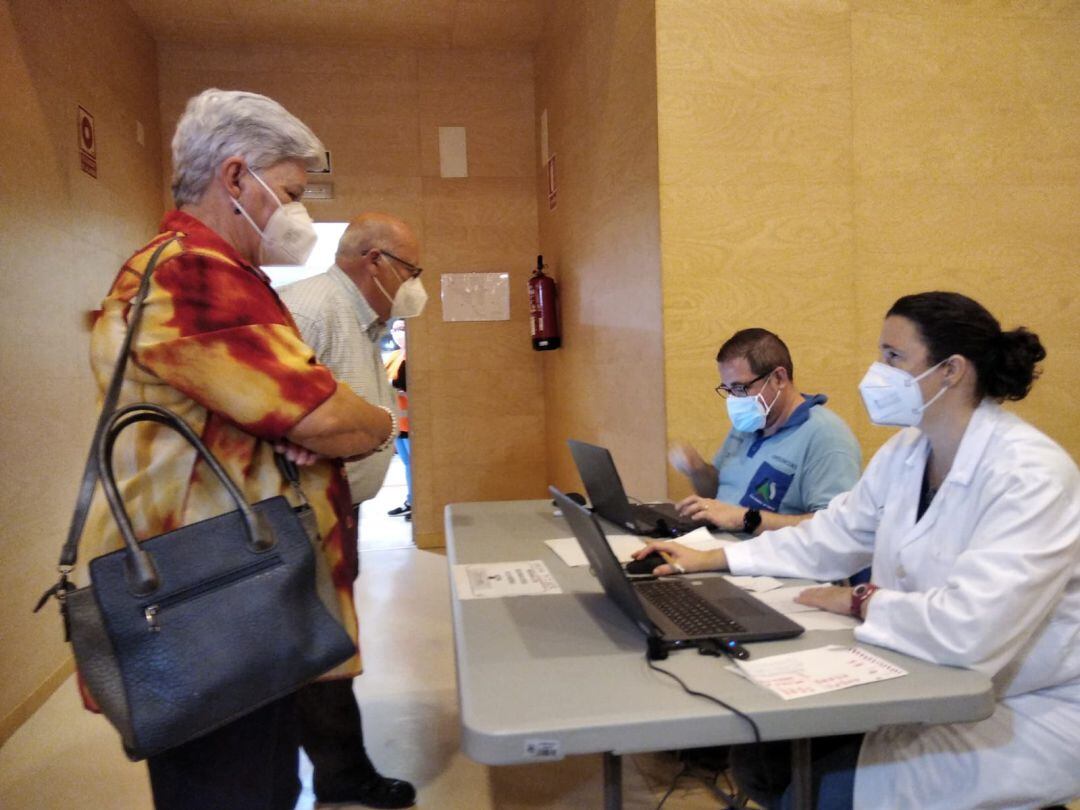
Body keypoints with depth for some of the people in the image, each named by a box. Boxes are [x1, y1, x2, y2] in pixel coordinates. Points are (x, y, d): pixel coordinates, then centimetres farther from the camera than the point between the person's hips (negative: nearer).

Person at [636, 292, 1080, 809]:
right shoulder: (905, 453, 1)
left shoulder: (1030, 476, -25)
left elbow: (968, 629, -36)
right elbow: (827, 539, 8)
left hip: (1027, 712, -7)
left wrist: (860, 602, -19)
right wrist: (710, 560, 3)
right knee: (759, 758, 2)